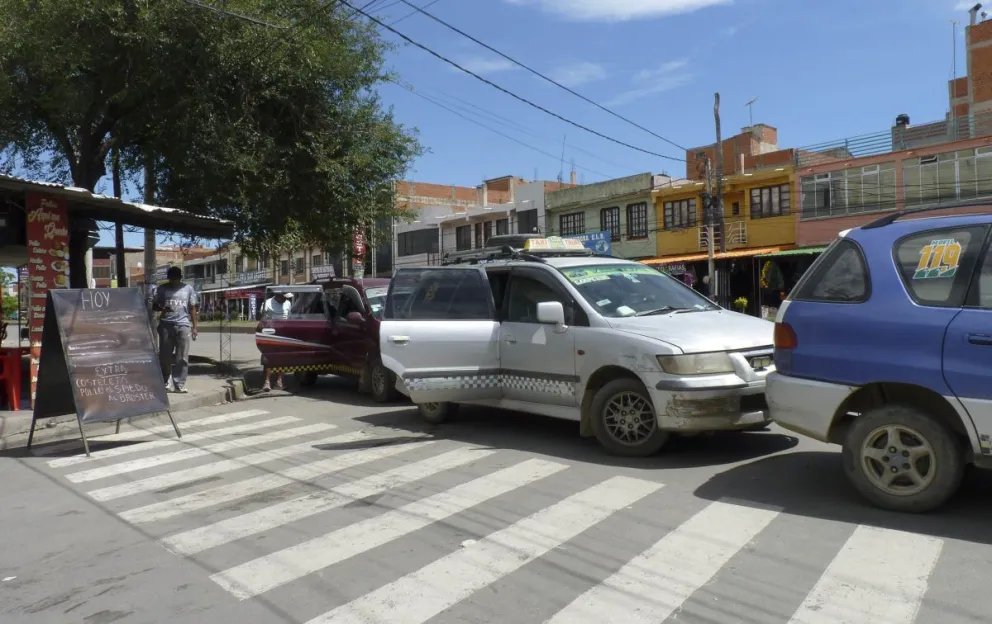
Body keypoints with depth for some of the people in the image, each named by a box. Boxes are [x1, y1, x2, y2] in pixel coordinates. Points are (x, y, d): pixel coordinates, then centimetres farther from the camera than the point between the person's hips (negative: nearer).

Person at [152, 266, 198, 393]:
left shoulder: (188, 289, 9)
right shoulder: (162, 289, 9)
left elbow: (192, 308, 12)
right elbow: (154, 306, 11)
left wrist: (194, 327, 7)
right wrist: (162, 309, -13)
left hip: (183, 325, -1)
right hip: (166, 325, 1)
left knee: (182, 358, -5)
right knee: (165, 356, 5)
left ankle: (179, 385, -3)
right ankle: (164, 382, 18)